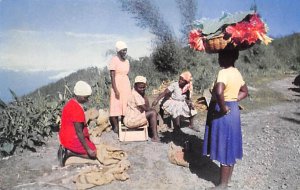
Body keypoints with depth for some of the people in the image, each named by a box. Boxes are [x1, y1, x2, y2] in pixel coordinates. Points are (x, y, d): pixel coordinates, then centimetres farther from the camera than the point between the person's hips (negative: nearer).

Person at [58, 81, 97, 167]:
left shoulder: (71, 103, 5)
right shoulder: (77, 110, -26)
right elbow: (79, 132, -24)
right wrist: (88, 149, -20)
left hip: (66, 137, 10)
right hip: (73, 140, -10)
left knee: (92, 146, 23)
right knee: (94, 153, -3)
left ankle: (66, 148, 10)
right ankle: (69, 152, -5)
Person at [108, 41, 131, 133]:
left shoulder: (127, 61, 12)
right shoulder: (114, 60, -8)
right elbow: (112, 76, -12)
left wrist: (129, 88, 12)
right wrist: (116, 90, -18)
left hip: (126, 85, 6)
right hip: (117, 85, -6)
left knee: (125, 105, 7)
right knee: (116, 105, -5)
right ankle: (116, 127, 3)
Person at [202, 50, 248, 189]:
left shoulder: (224, 72, -21)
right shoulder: (236, 72, 8)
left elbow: (219, 92, -40)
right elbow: (244, 92, 22)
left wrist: (223, 108, -25)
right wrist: (232, 101, 11)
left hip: (224, 114, -9)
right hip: (233, 111, 9)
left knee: (224, 148, 1)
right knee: (229, 146, 17)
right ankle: (228, 178, 33)